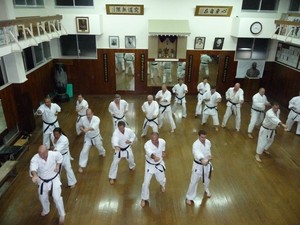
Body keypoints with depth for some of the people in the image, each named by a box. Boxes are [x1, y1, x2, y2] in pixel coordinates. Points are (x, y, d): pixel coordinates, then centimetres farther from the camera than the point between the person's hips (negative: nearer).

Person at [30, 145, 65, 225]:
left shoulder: (54, 154, -26)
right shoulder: (35, 158, -27)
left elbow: (60, 157, -1)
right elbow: (33, 168, -47)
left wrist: (58, 166, -13)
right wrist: (34, 175, -67)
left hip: (54, 179, -2)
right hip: (43, 181, 2)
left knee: (57, 197, -2)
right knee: (42, 197, 20)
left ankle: (62, 215, 25)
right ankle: (46, 210, 54)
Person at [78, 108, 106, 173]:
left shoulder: (96, 119, -29)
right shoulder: (83, 119, -19)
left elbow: (94, 127, -46)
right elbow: (81, 126, 1)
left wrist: (88, 129, -65)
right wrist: (82, 129, -23)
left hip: (96, 137, 0)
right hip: (88, 138, 0)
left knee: (99, 146, 26)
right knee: (84, 151, -5)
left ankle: (102, 153, 65)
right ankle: (81, 166, 10)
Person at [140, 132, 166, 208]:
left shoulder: (162, 141, -20)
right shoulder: (147, 144, -34)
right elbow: (150, 153, -58)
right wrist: (154, 157, -75)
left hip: (159, 164, 3)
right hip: (150, 165, -3)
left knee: (161, 179, 21)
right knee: (146, 182, -1)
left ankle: (163, 185, 62)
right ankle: (144, 198, 26)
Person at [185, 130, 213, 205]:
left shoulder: (208, 142, -8)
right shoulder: (196, 144, -31)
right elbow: (197, 153, -52)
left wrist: (209, 156, -5)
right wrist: (202, 160, -70)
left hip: (207, 163, 6)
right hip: (198, 165, -6)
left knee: (207, 178, 27)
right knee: (194, 181, 3)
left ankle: (207, 190, 59)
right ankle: (189, 197, 23)